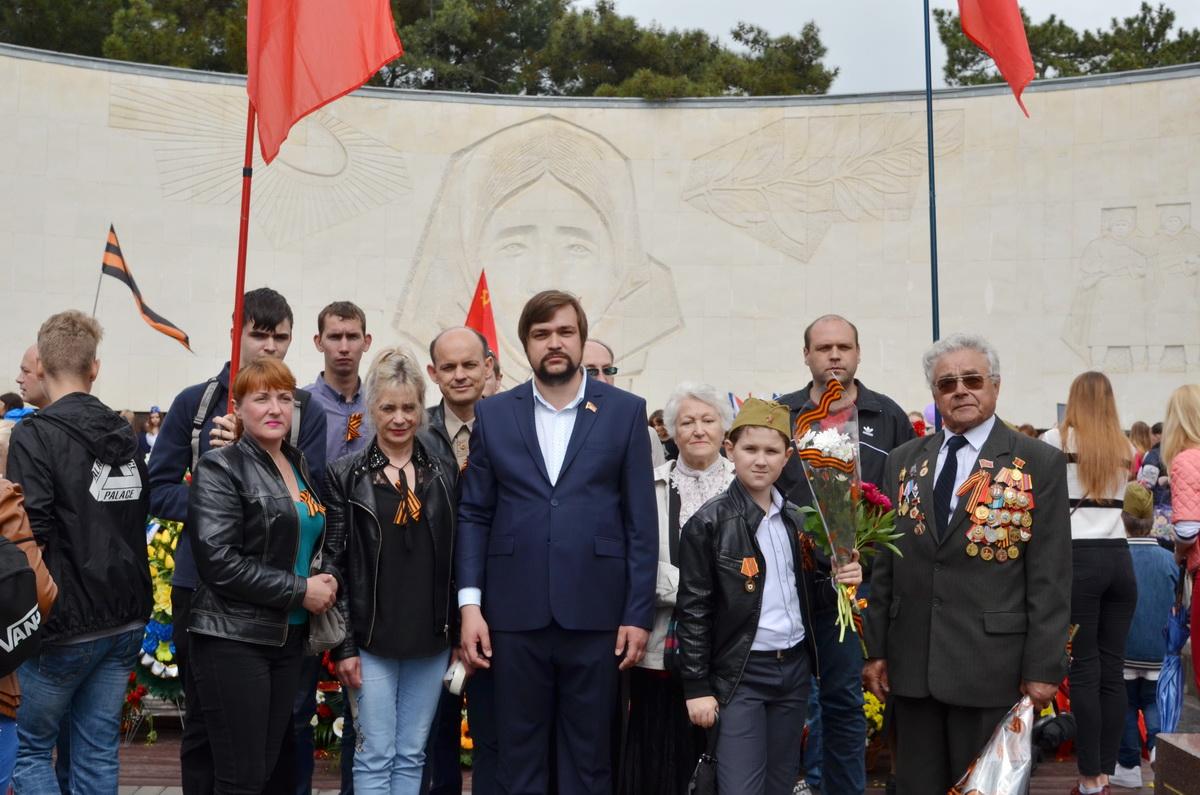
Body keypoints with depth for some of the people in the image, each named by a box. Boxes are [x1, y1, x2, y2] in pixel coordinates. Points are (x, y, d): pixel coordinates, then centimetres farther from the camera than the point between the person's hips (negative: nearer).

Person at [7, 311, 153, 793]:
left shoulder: (35, 435, -13)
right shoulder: (126, 437, 9)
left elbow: (30, 538, -18)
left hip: (66, 625, -6)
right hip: (126, 619, 6)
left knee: (29, 747, 9)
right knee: (99, 753, 12)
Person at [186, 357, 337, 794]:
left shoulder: (299, 465, 13)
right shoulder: (221, 468, -8)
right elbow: (218, 561, -18)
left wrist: (323, 583, 4)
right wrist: (299, 591, -15)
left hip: (289, 638, 7)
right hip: (234, 639, -7)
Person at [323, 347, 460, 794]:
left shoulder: (446, 472, 5)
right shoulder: (346, 475, -2)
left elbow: (458, 558, 8)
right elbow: (334, 562, -3)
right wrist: (343, 645, -7)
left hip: (431, 639, 3)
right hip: (372, 638, -2)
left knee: (412, 755, 10)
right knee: (376, 756, 2)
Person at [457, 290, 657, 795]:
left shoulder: (625, 411, 3)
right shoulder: (493, 415, 7)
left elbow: (641, 521, 1)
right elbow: (473, 515, 6)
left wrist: (639, 613, -3)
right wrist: (470, 604, -3)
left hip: (595, 614, -1)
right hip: (514, 614, 1)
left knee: (588, 754, 9)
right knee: (518, 754, 9)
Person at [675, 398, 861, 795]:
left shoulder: (796, 519, 9)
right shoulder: (709, 523, -9)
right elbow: (693, 611, -9)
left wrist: (840, 578, -4)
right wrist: (698, 687, -10)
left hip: (795, 667, 6)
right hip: (740, 673, -6)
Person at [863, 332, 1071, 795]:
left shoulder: (1040, 464, -3)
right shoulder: (903, 461, 9)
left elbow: (1050, 577, -6)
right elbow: (885, 564, 9)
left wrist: (1043, 668, -9)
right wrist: (876, 649, 7)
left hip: (991, 666, -3)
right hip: (911, 665, 4)